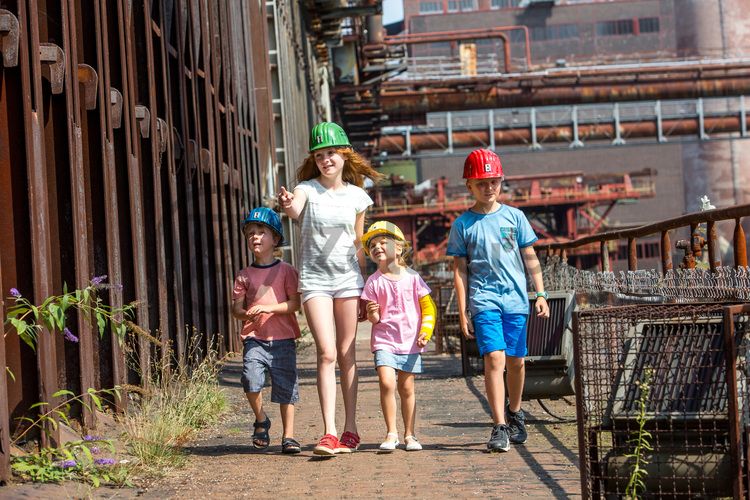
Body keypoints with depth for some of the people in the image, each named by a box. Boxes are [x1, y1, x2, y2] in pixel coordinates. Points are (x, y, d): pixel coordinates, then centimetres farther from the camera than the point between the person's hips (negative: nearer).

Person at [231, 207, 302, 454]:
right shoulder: (245, 275, 10)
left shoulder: (286, 270, 2)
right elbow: (236, 306, 9)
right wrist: (246, 313, -14)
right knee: (251, 379, -19)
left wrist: (269, 308, -17)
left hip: (282, 339, -1)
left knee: (286, 388, 1)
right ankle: (261, 421, 8)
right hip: (254, 338, 1)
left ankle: (288, 436, 12)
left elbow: (295, 303, -5)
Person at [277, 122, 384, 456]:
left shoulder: (356, 196, 6)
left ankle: (350, 429, 15)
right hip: (315, 278, -3)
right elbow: (295, 210, -28)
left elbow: (358, 246, 12)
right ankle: (329, 432, -13)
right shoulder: (307, 189, -3)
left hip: (348, 278, 3)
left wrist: (364, 289, 12)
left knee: (346, 354, 7)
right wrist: (288, 205, -52)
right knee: (327, 353, -12)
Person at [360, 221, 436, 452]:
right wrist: (373, 315, -17)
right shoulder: (374, 282, 1)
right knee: (387, 383, -18)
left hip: (410, 342, 1)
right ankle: (391, 433, -9)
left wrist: (425, 332, -5)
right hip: (384, 340, -1)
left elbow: (428, 307, 5)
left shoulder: (412, 277, 1)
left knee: (406, 388, 5)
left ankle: (409, 435, 16)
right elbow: (373, 317, 6)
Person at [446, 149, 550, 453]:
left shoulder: (514, 216, 7)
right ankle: (500, 427, -17)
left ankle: (515, 414, 32)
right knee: (494, 358, -15)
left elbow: (530, 258, 12)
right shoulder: (463, 224, 3)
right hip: (484, 300, -2)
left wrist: (540, 294, 8)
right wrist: (463, 313, 0)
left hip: (516, 299, 3)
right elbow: (460, 270, 4)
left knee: (516, 360, 10)